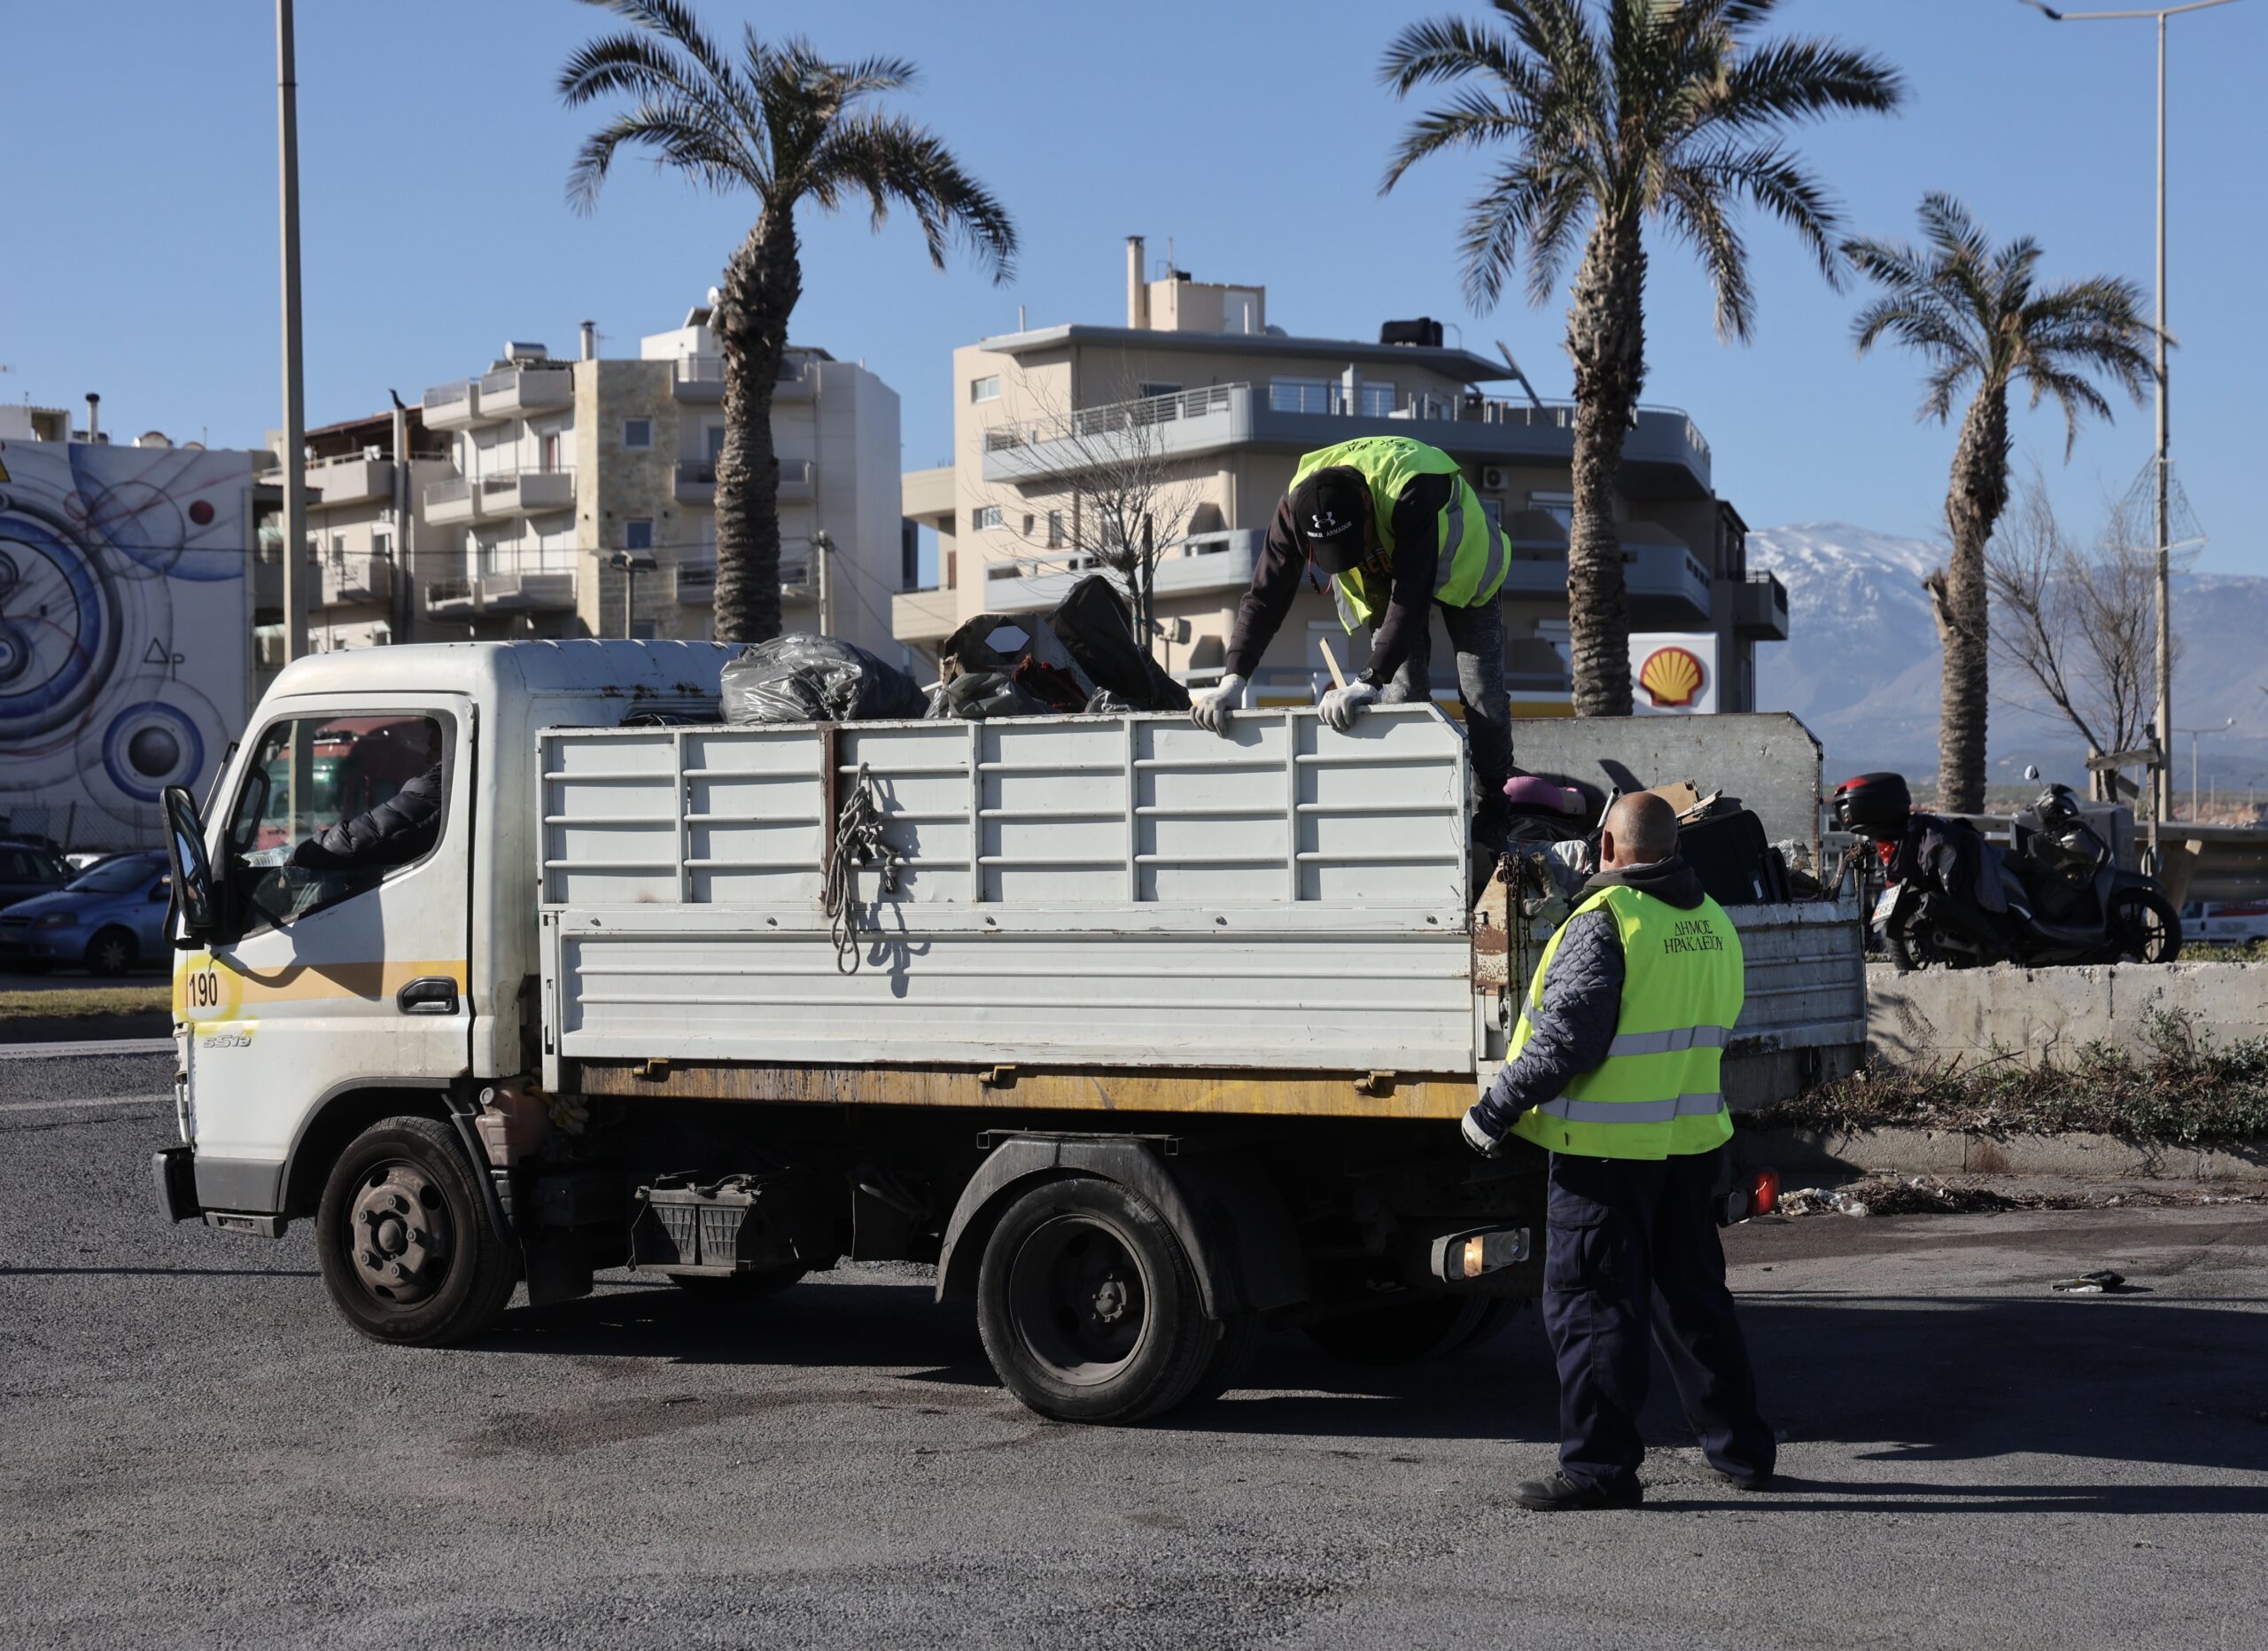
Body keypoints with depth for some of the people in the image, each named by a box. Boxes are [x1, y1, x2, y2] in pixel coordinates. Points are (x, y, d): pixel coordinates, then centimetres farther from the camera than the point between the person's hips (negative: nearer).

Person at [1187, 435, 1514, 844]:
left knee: (1483, 695, -6)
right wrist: (1233, 681, -41)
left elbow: (1410, 597, -50)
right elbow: (1265, 596, -31)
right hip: (1382, 576, 3)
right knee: (1403, 694, -11)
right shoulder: (1295, 508, -32)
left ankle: (1494, 813, 11)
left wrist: (1368, 682, -56)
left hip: (1457, 565, -3)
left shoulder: (1410, 490, -46)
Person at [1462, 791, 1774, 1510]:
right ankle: (1742, 1450, 25)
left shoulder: (1604, 922, -15)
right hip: (1693, 1140, 8)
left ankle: (1600, 1467, -1)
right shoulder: (1713, 925, 11)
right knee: (1692, 1294, 18)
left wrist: (1494, 1111, -10)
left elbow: (1564, 1040, -18)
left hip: (1608, 1149, -8)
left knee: (1589, 1303, -1)